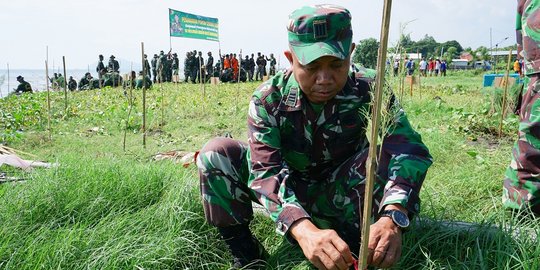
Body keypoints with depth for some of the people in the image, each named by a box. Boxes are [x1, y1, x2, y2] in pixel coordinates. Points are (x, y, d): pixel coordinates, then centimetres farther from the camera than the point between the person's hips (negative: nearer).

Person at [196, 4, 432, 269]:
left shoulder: (367, 91, -20)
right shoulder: (268, 99, -22)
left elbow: (410, 149, -31)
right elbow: (264, 170, -33)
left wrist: (392, 216, -50)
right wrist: (304, 230, -51)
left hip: (338, 196, 0)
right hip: (286, 194, 0)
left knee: (380, 154, -30)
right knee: (216, 153, -21)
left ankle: (354, 248, -13)